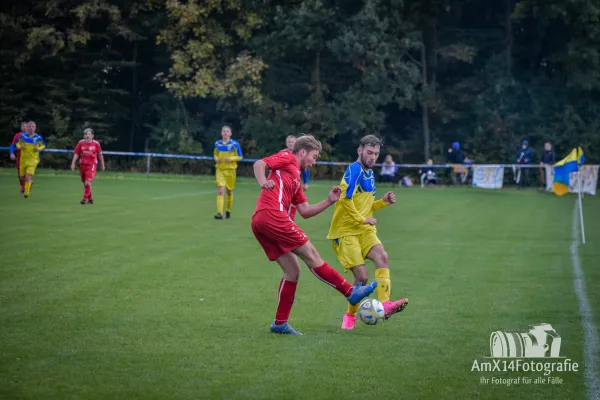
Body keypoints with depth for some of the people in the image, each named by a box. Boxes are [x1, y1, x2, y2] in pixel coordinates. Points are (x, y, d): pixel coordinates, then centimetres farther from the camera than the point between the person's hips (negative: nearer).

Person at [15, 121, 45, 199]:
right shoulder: (22, 136, -1)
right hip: (23, 159, 3)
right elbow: (17, 144, 12)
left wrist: (39, 149, -11)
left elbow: (43, 145, 11)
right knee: (22, 177, 10)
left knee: (28, 176, -16)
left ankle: (26, 194, -5)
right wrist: (20, 146, -11)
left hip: (33, 160, -3)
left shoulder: (38, 137, -4)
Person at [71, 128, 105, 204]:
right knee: (85, 183, 10)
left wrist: (102, 165, 13)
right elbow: (76, 154, 6)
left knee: (88, 182, -18)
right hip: (82, 165, 4)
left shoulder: (96, 144, -4)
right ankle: (90, 199, 25)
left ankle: (85, 199, -15)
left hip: (91, 166, -4)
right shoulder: (81, 143, 2)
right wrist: (73, 163, -2)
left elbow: (100, 155, 7)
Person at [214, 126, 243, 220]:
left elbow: (240, 156, 0)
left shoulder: (235, 144, -4)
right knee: (220, 191, -14)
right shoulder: (217, 144, 4)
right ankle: (219, 213, -20)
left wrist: (231, 159, -17)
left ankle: (228, 211, 32)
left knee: (229, 191, 11)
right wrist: (216, 159, -5)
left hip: (231, 170, -1)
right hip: (220, 170, 1)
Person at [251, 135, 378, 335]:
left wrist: (328, 202, 16)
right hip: (272, 215, -10)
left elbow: (305, 211, 26)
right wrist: (263, 183, -26)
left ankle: (280, 323, 10)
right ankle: (351, 292, -1)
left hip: (260, 223, 10)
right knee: (310, 254, -5)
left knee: (293, 270, 10)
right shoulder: (287, 158, 7)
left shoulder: (296, 178, 31)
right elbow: (259, 164, -8)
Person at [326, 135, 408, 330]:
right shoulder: (354, 170, -12)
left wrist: (383, 201, 9)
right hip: (345, 231, -7)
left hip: (364, 229, 7)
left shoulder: (370, 174, 16)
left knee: (382, 256, -22)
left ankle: (385, 305, -33)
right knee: (362, 276, -12)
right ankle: (350, 315, 12)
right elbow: (345, 199, -23)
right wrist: (361, 219, -17)